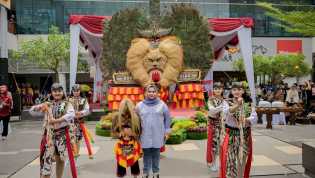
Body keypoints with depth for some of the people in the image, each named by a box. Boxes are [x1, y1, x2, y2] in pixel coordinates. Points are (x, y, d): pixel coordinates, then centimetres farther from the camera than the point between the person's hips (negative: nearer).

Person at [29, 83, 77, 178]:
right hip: (49, 135, 1)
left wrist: (56, 120, -27)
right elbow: (31, 111, 8)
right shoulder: (47, 104, 9)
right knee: (47, 158, -2)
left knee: (60, 158, 9)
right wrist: (40, 106, -12)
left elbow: (71, 115, -21)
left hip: (62, 134, -1)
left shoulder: (67, 104, -1)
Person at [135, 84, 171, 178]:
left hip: (157, 135, 0)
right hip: (145, 135, 0)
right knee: (146, 154, 7)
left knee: (156, 154, 8)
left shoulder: (162, 105, 1)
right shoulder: (139, 105, 2)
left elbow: (167, 118, 6)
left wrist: (167, 131, 3)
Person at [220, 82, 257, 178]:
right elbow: (227, 112, -26)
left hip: (245, 136, 2)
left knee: (242, 162, 11)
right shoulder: (228, 103, -3)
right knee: (230, 161, -1)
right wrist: (237, 105, -42)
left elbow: (254, 118, -12)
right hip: (231, 136, -2)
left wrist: (245, 120, -32)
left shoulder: (249, 104, 2)